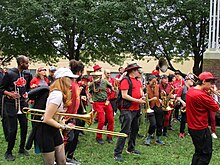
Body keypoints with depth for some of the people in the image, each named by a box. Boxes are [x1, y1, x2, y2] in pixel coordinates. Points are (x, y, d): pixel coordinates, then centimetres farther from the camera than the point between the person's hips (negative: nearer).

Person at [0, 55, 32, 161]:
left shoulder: (27, 74, 6)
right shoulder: (9, 73, -11)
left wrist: (28, 93, 3)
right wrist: (10, 94, -21)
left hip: (22, 103, 5)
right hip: (11, 104, -5)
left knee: (24, 126, 8)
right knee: (13, 129, -4)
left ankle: (22, 148, 27)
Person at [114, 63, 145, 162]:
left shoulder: (137, 81, 15)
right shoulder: (125, 80, -13)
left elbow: (140, 91, 22)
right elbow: (124, 95, -19)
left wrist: (142, 97, -1)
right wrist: (137, 101, -18)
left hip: (136, 109, 9)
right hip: (127, 110, -9)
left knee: (135, 129, 18)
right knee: (125, 132, -10)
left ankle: (131, 149, 34)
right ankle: (117, 153, -4)